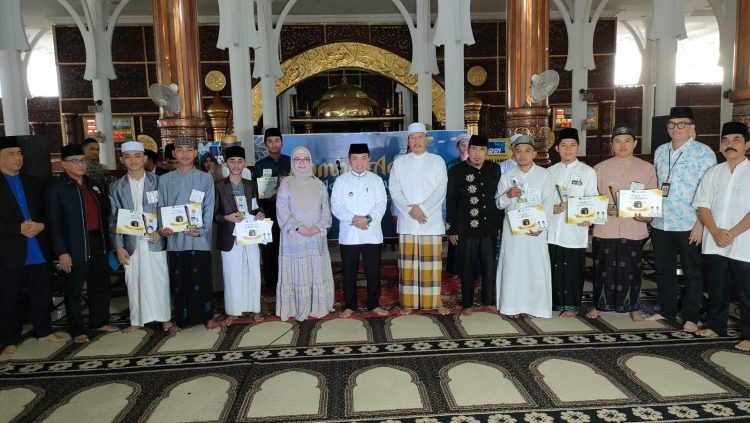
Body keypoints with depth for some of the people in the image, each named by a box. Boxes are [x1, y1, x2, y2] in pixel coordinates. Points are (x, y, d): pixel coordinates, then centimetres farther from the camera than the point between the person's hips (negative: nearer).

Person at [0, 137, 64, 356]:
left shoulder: (33, 182, 12)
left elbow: (45, 212, 11)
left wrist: (40, 226, -8)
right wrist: (19, 229, -17)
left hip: (37, 250, 4)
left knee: (41, 294, 11)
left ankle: (44, 331, 24)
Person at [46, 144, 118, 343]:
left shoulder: (94, 185, 12)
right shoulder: (56, 189, -5)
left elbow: (105, 212, 14)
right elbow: (54, 223, -9)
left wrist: (107, 241, 7)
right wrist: (61, 252, -14)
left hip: (98, 243, 6)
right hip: (75, 247, -5)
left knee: (101, 284, 14)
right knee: (74, 290, 6)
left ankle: (100, 321, 30)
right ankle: (77, 330, 19)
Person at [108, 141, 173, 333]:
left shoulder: (158, 182, 0)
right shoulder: (116, 187, 5)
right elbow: (114, 219, 5)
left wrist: (161, 230, -12)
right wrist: (118, 246, 0)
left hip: (155, 241, -2)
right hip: (131, 243, 2)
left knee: (160, 280, 4)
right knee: (134, 282, 9)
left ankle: (166, 317, 18)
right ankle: (136, 320, 23)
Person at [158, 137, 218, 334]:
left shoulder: (205, 178, 4)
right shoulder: (165, 180, 9)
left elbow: (209, 208, -1)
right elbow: (162, 207, 7)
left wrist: (201, 229, -15)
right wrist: (163, 227, -11)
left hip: (199, 238, -2)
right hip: (175, 238, 2)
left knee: (201, 279, 4)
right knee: (178, 280, 7)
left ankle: (207, 316, 17)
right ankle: (180, 319, 20)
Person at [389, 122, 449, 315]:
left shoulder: (437, 161, 6)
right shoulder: (399, 162, 9)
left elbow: (440, 190, -2)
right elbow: (394, 190, 2)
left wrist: (422, 208, -13)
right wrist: (410, 210, -11)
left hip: (431, 221, -1)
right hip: (407, 222, 1)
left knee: (432, 263, 2)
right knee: (408, 264, 4)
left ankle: (435, 301, 13)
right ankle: (409, 302, 12)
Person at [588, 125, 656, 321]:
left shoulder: (647, 168, 6)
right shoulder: (600, 168, 5)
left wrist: (647, 215, -10)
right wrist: (604, 209, -12)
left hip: (634, 228, 0)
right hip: (606, 228, 0)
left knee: (632, 270, 7)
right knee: (603, 268, 6)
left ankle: (633, 307, 24)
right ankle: (598, 305, 22)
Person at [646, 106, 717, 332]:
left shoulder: (703, 153, -6)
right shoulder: (660, 151, 10)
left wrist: (701, 223, -14)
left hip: (689, 225, -5)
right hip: (660, 223, 5)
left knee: (692, 273, 8)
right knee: (663, 269, 14)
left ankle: (691, 317, 20)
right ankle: (667, 310, 29)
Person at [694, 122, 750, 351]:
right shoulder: (712, 173, 7)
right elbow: (702, 206, 3)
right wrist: (716, 232, -10)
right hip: (714, 244, 3)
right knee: (717, 289, 15)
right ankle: (716, 325, 29)